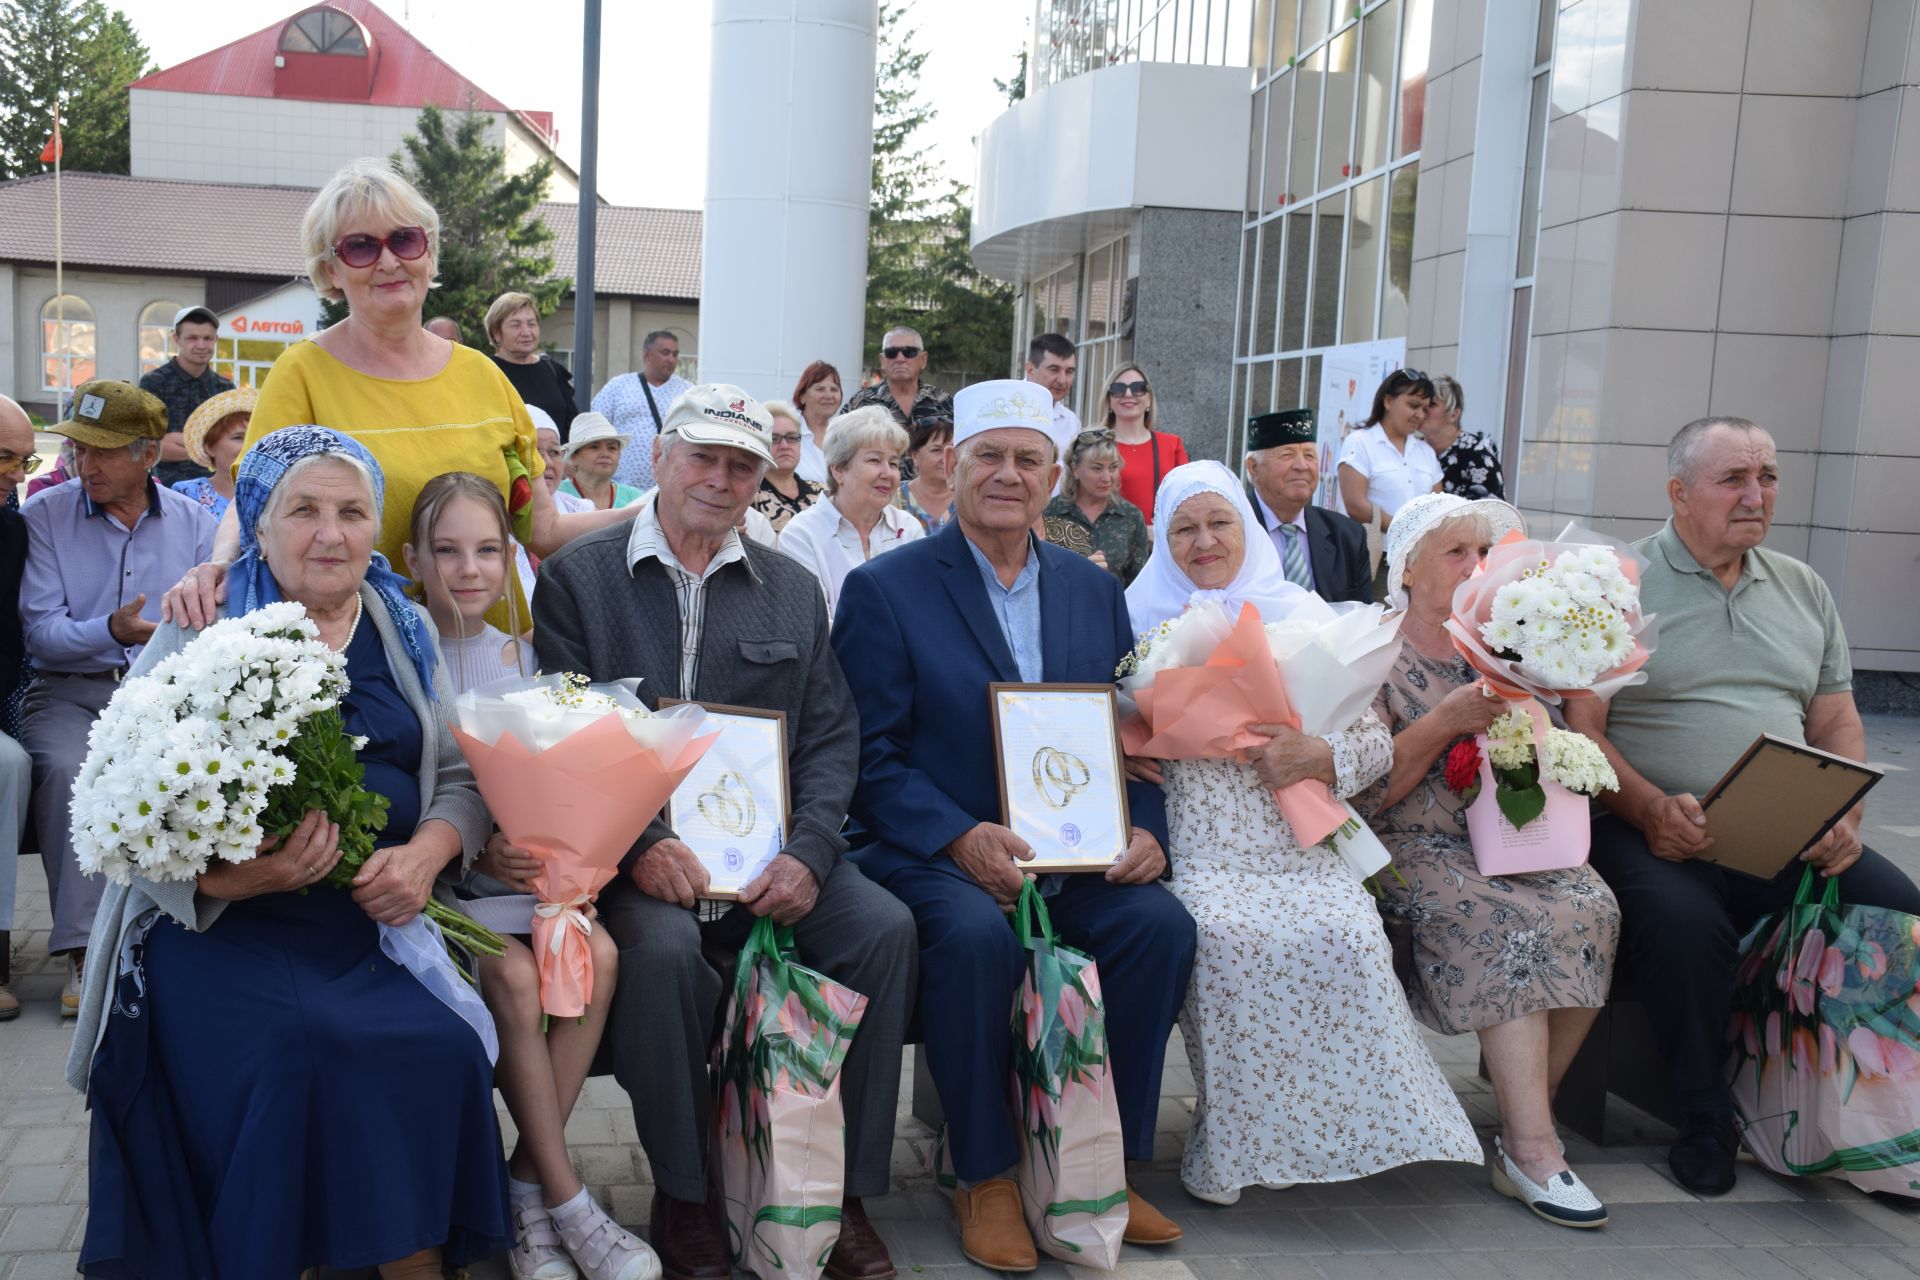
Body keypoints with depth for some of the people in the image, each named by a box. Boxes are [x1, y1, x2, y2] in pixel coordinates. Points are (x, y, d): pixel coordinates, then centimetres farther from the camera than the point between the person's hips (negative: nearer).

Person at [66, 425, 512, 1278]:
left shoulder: (405, 631, 13)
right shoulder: (198, 633, 2)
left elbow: (462, 777, 11)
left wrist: (428, 854, -11)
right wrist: (229, 874, -22)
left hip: (380, 918, 3)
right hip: (224, 925, -2)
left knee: (440, 1048, -24)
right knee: (299, 1049, -30)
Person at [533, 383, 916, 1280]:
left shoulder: (793, 590, 14)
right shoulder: (578, 578, 5)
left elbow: (831, 736, 8)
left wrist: (808, 852, -10)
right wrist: (638, 846, -18)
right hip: (638, 854, -3)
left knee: (883, 925, -21)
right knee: (663, 947, -33)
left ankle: (847, 1193, -7)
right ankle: (681, 1198, -10)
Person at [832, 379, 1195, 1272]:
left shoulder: (1094, 590, 14)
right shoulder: (884, 588, -1)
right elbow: (871, 754, -7)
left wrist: (1144, 829, -7)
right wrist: (960, 838, -21)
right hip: (931, 853, -4)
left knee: (1159, 922, -21)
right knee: (975, 932, -33)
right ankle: (985, 1179, -12)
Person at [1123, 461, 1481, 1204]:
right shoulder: (1145, 621, 12)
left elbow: (1378, 742, 9)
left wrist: (1319, 757, -11)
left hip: (1297, 844, 1)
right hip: (1198, 850, -1)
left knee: (1347, 933, -27)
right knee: (1226, 936, -30)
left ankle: (1343, 1125, -8)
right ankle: (1227, 1140, -12)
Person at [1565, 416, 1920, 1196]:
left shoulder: (1802, 590, 17)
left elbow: (1837, 724, 17)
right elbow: (1580, 729, -6)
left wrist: (1846, 815, -3)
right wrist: (1651, 811, -22)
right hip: (1654, 831, -5)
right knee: (1685, 921, -34)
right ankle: (1707, 1123, -11)